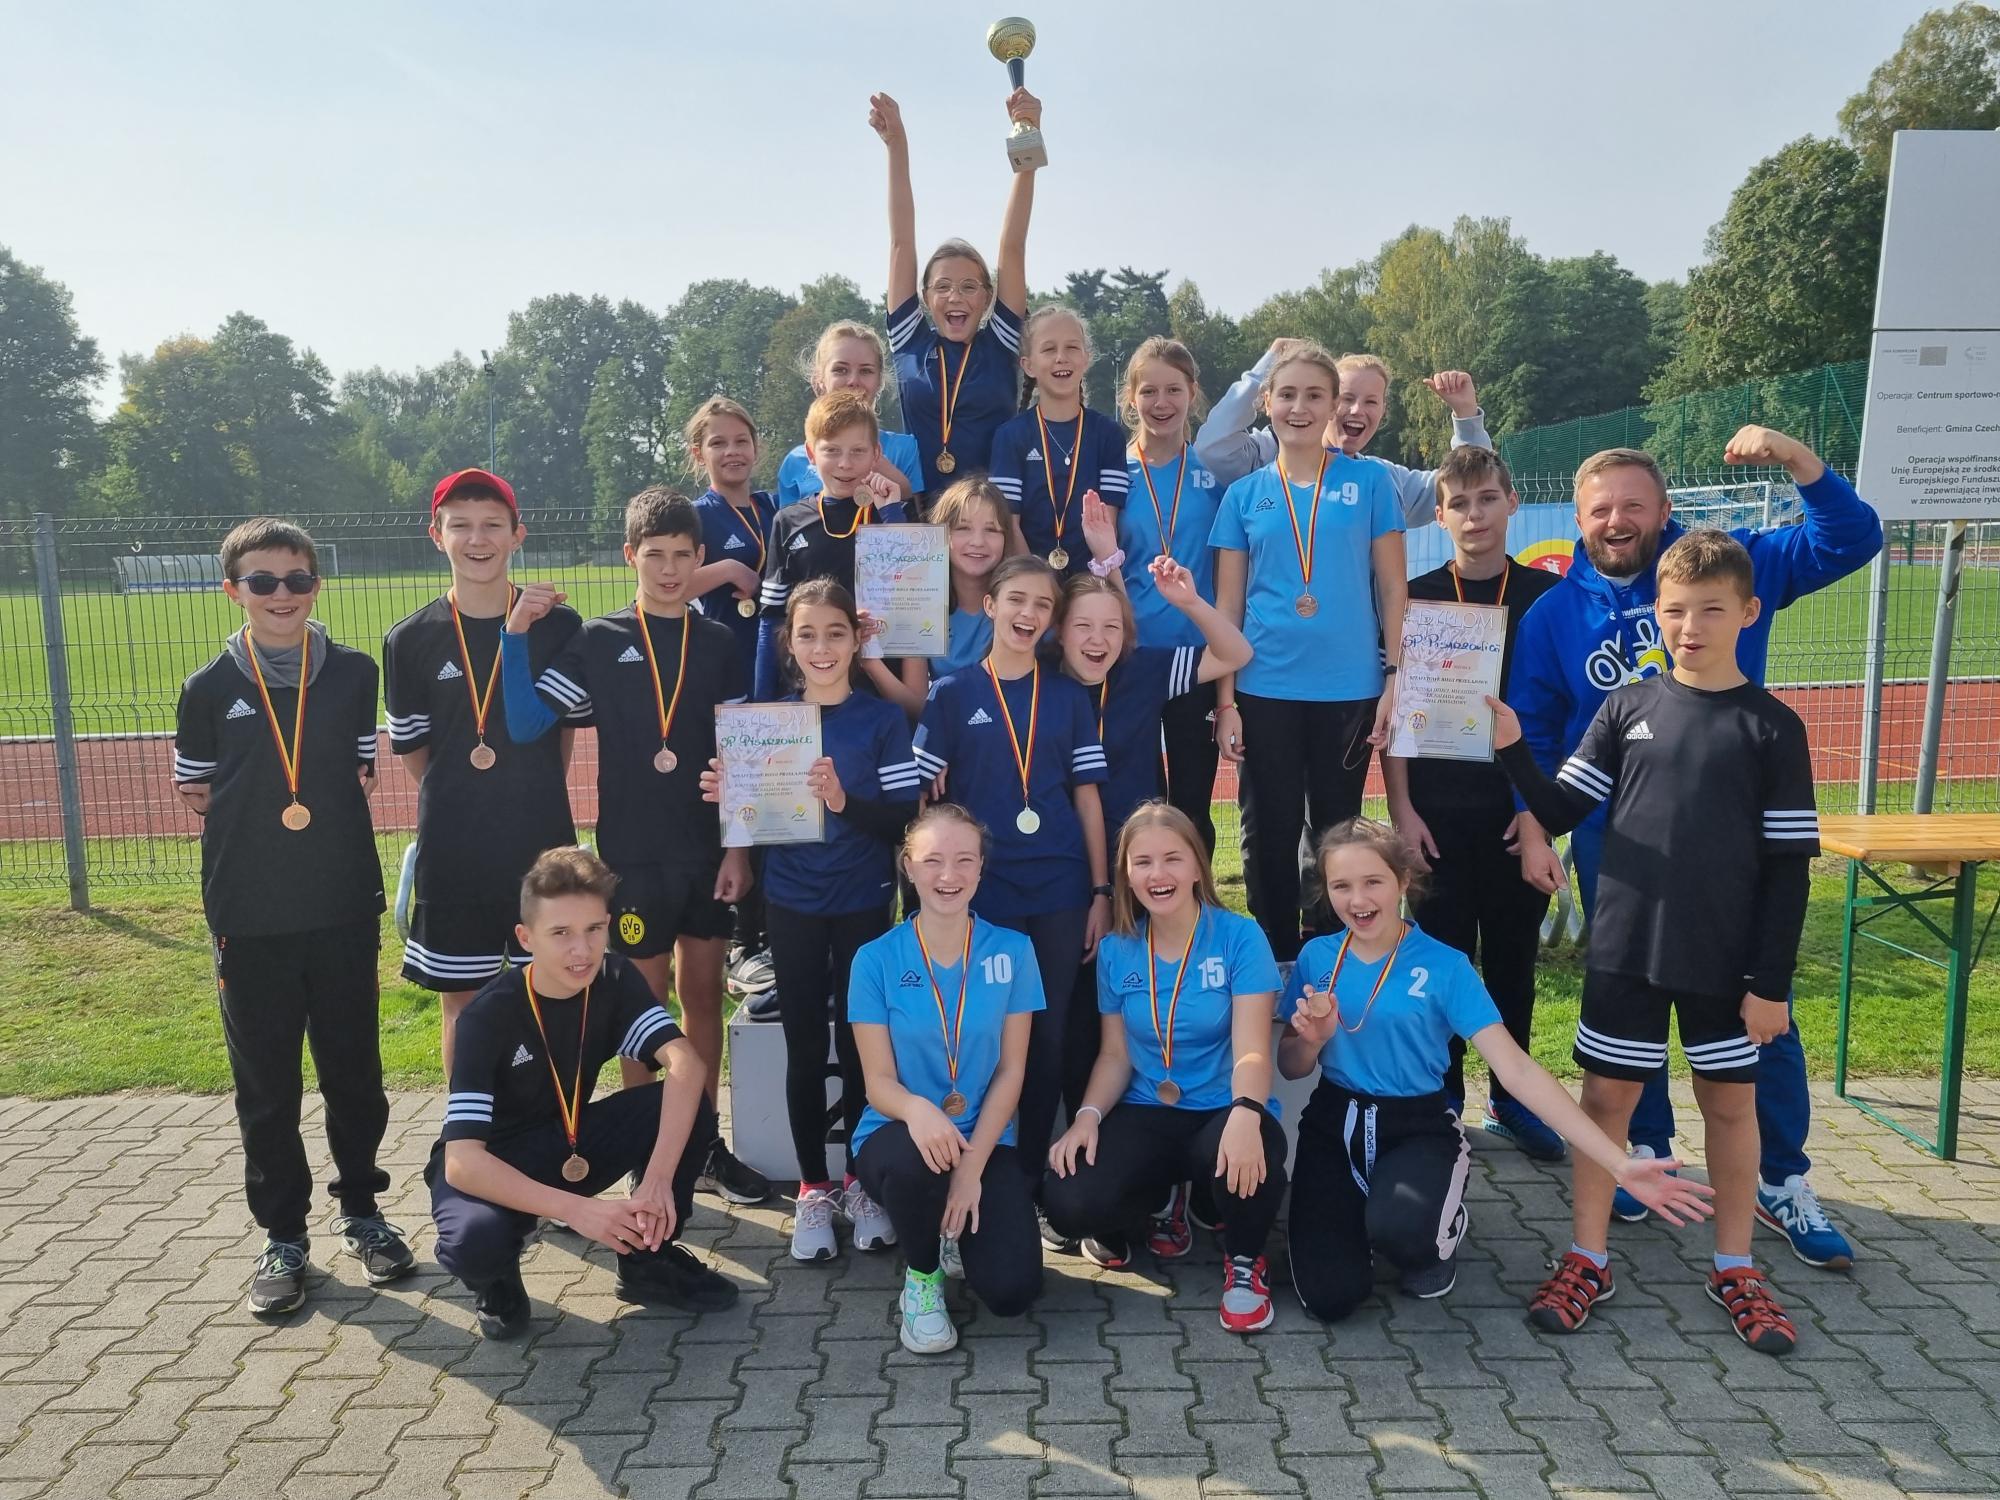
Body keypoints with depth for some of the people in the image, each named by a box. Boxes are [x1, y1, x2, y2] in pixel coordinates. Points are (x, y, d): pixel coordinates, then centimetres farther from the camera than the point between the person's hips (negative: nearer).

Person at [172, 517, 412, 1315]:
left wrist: (324, 815, -2)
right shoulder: (209, 690, -1)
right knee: (265, 1084, 8)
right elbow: (197, 793, 6)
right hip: (250, 919, 0)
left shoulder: (355, 675, 0)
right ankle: (283, 1235, 22)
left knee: (354, 1069, 10)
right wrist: (270, 818, -1)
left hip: (344, 909, 1)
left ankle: (360, 1208, 28)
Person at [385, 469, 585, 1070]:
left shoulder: (558, 627, -2)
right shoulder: (410, 639, -1)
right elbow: (411, 748, 8)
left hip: (543, 841, 0)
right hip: (452, 847, 0)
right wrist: (459, 801, 8)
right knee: (462, 998, 10)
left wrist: (534, 796, 8)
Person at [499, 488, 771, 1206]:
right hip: (633, 854, -2)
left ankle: (703, 1143, 23)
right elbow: (525, 722, -8)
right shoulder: (599, 640, -1)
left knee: (703, 994, 10)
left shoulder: (718, 642, 5)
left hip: (707, 851, 3)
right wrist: (515, 635, -17)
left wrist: (738, 847, -1)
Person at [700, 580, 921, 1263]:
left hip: (864, 903, -1)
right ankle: (813, 1188, 20)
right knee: (804, 1047, 7)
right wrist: (730, 796, -12)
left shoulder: (883, 720, -4)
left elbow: (904, 816, -9)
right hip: (793, 905, 2)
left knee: (859, 1044, 7)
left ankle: (861, 1181, 24)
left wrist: (844, 801, -25)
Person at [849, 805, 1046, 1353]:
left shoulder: (1012, 951, -3)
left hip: (987, 1140, 1)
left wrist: (973, 1164, -14)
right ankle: (922, 1278, -4)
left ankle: (955, 1233, 20)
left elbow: (1011, 1071, -3)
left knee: (1013, 1291, -19)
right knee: (913, 1159, -38)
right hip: (898, 1132, -1)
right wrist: (916, 1109, -32)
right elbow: (879, 1081, -8)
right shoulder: (876, 959, -6)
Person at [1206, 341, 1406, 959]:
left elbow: (1392, 587, 3)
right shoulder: (1245, 494, 6)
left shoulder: (1368, 480, 3)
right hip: (1264, 691, 1)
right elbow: (1227, 604, 6)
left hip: (1349, 690, -1)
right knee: (1269, 835, 7)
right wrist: (1225, 701, 1)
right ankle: (1274, 960, 23)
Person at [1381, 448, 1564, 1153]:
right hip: (1437, 810, -1)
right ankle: (1441, 1097, 19)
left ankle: (1511, 1096, 26)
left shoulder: (1546, 594, 3)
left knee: (1514, 955, 10)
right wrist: (1401, 810, -6)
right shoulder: (1416, 597, 1)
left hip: (1518, 809, 1)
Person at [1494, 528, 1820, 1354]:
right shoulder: (1628, 708, 1)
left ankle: (1735, 1269, 29)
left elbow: (1789, 865, -3)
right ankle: (1588, 1261, 21)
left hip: (1726, 960, -1)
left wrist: (1772, 980, -6)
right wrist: (1512, 749, -15)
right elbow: (1560, 812, 1)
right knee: (1607, 1095, 8)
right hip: (1624, 947, 1)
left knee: (1730, 1102, 12)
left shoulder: (1773, 728, -4)